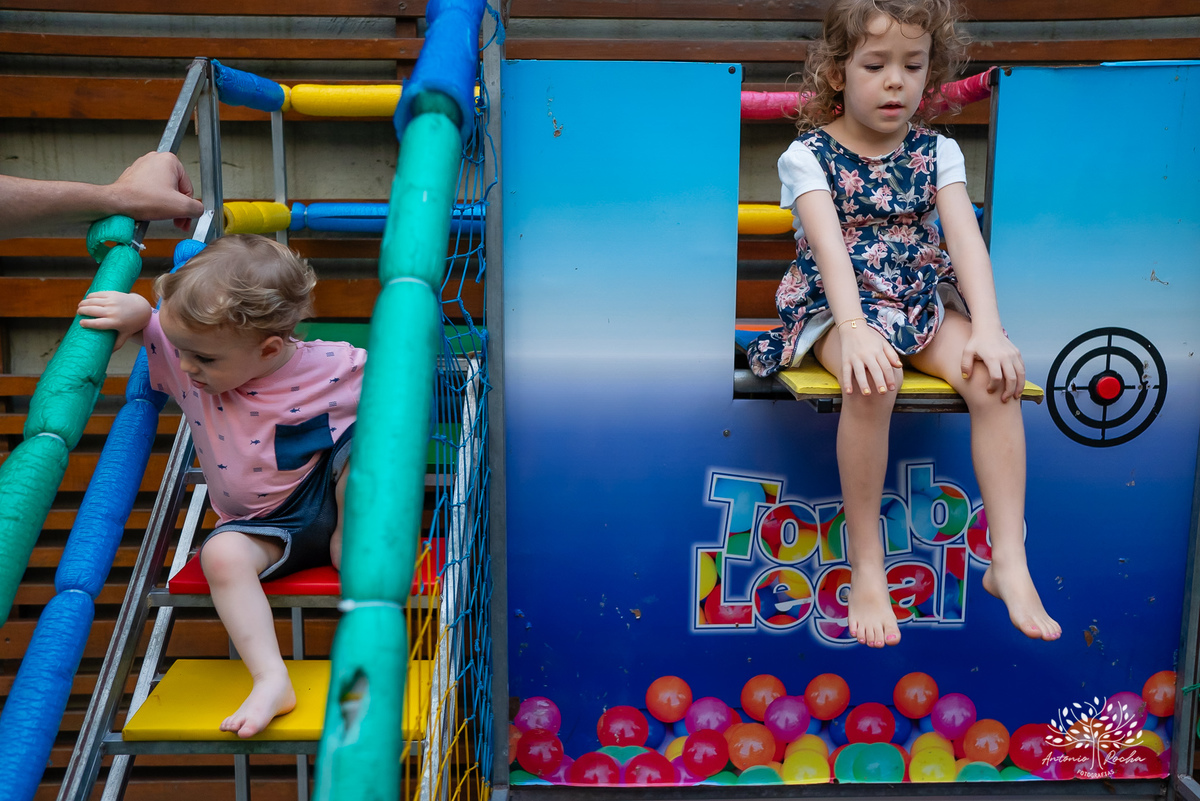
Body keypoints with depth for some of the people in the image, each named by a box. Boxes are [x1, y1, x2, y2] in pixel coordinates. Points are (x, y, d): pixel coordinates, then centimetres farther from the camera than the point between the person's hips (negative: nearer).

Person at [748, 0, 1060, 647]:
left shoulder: (936, 152, 6)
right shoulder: (808, 155, -4)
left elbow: (966, 236, -8)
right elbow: (828, 242, -21)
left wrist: (987, 327, -25)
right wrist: (853, 327, -38)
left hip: (924, 303, 4)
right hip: (835, 307, -3)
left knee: (994, 378, -25)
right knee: (872, 384, -36)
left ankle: (1008, 562, -17)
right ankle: (866, 567, -22)